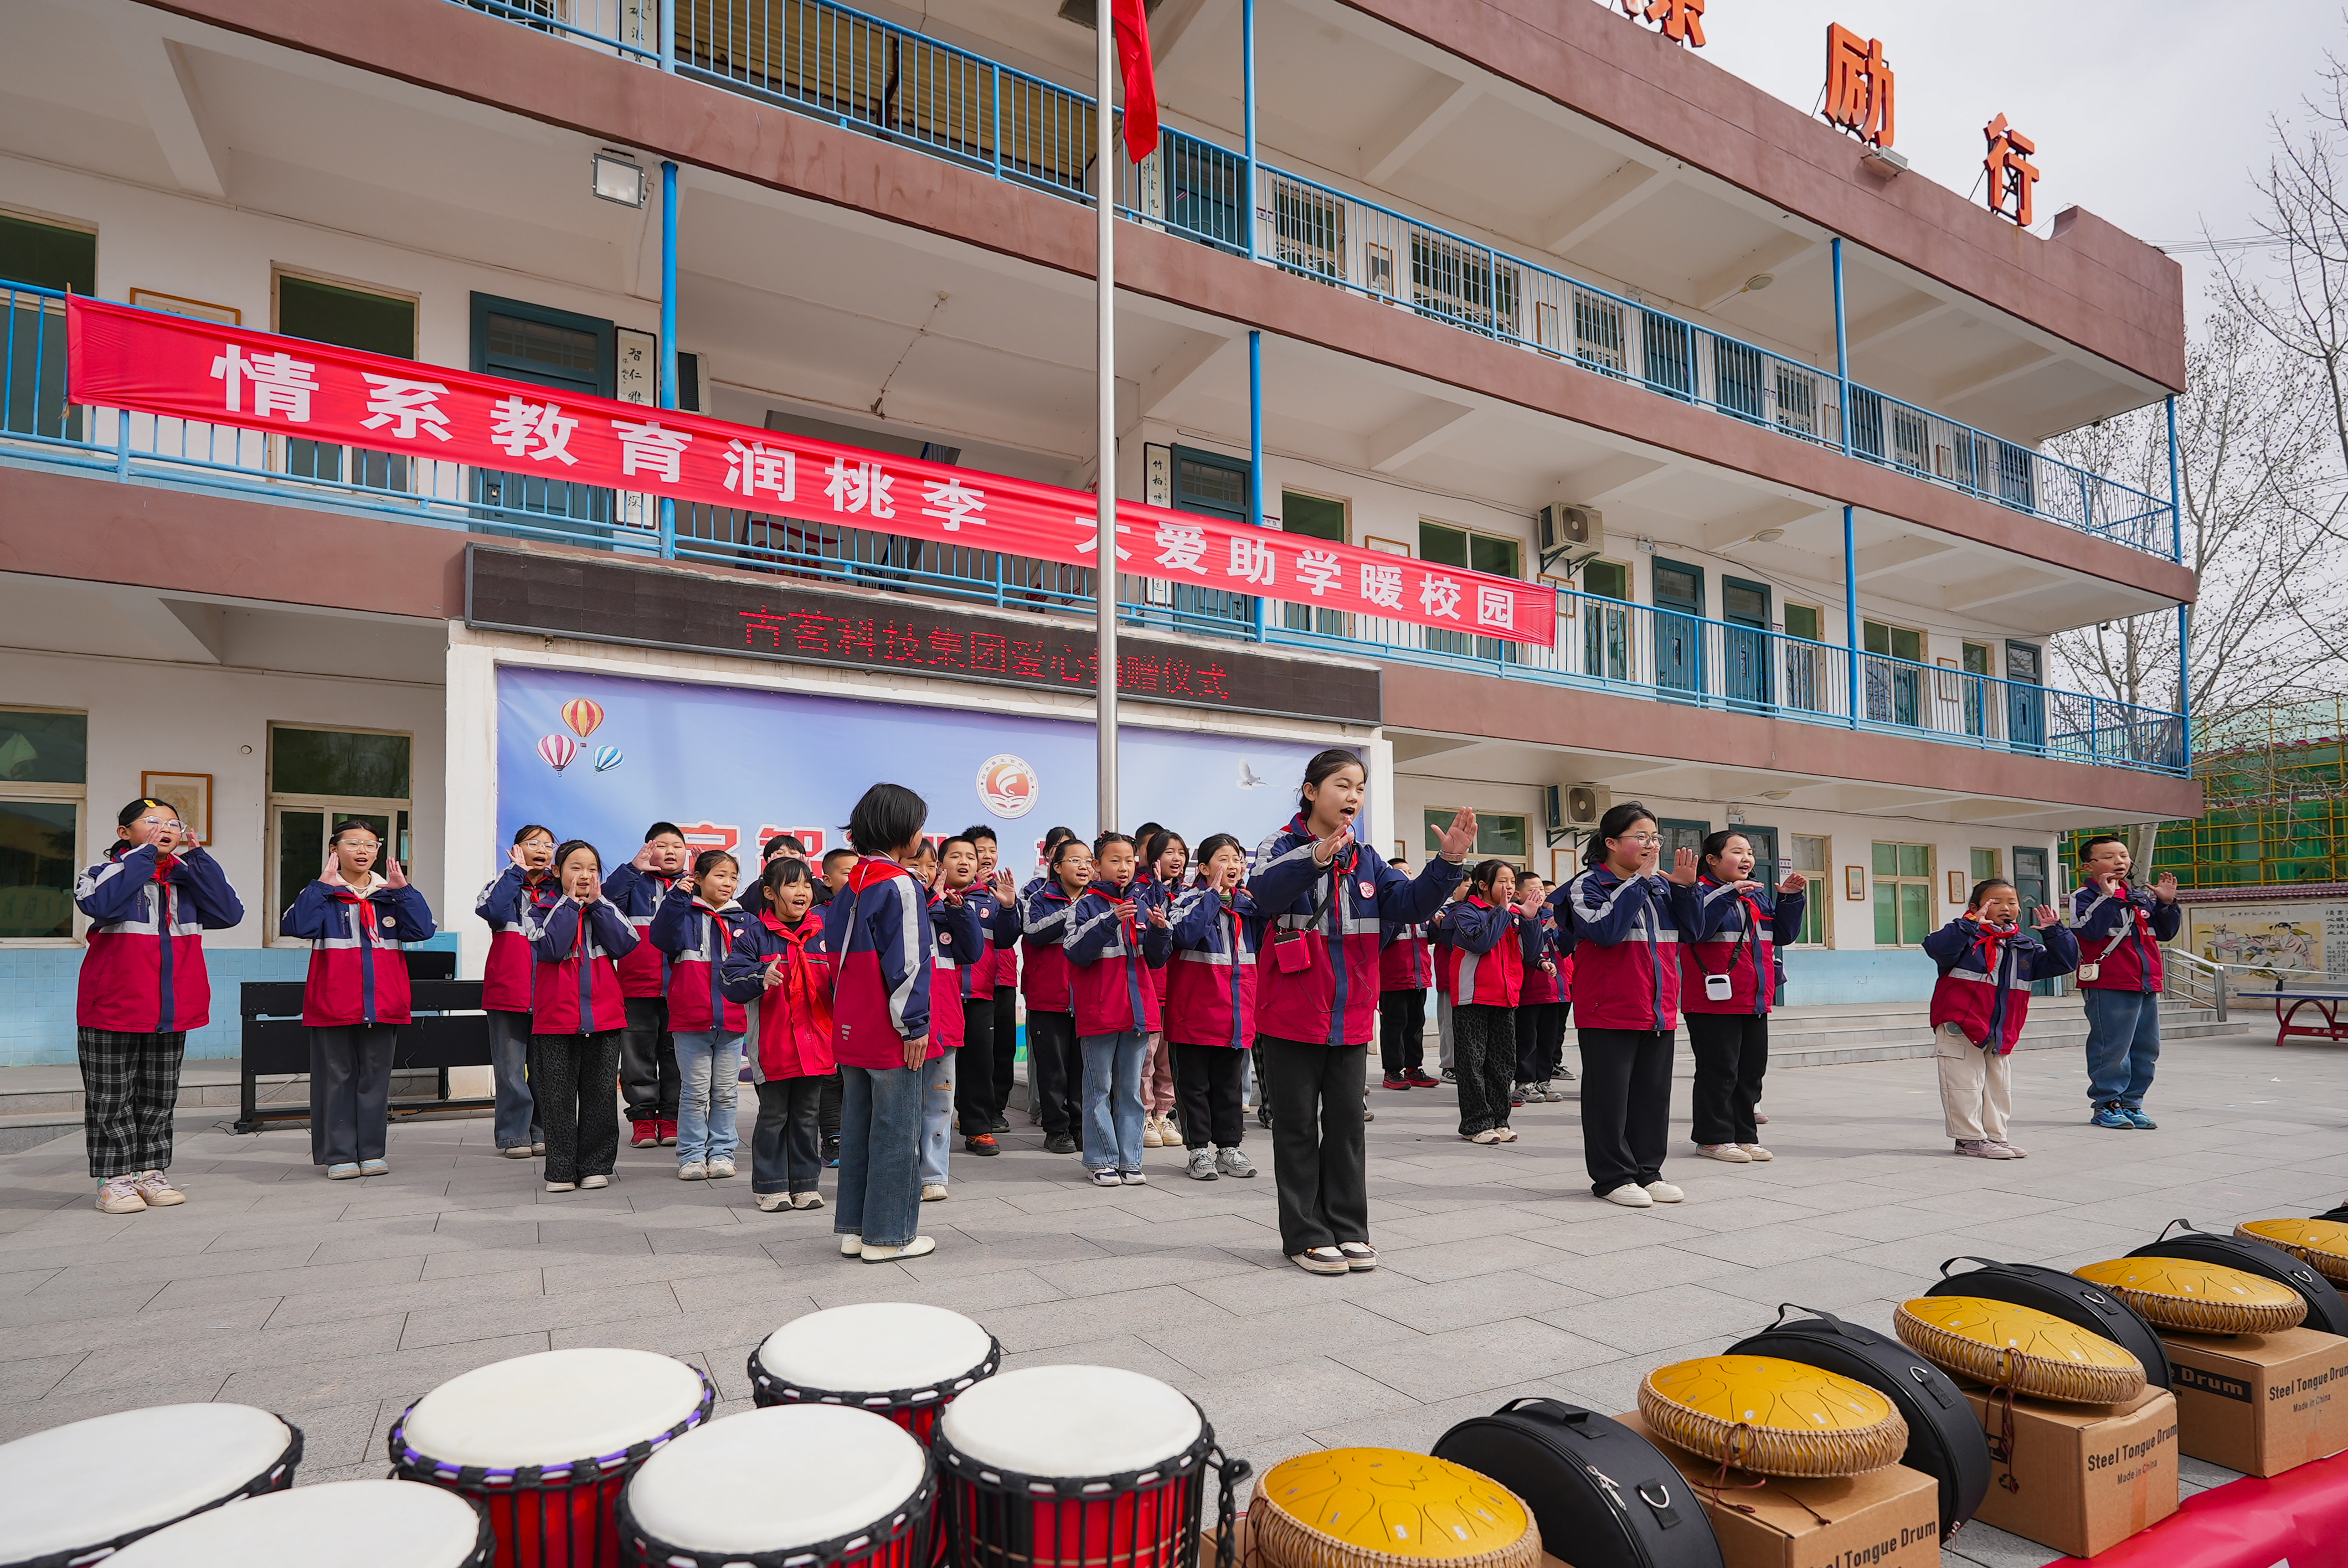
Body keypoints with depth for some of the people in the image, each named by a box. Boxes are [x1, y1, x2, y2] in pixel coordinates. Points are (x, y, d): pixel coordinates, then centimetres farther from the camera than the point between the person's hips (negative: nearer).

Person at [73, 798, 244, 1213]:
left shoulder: (186, 877, 9)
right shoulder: (107, 871, -3)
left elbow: (229, 913, -7)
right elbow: (101, 904, -26)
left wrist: (196, 856, -8)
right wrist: (145, 852, -22)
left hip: (172, 1008, 4)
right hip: (114, 1008, -4)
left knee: (159, 1097, 12)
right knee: (111, 1100, 3)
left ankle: (151, 1171, 21)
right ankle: (114, 1179, 12)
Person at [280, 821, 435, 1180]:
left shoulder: (391, 894, 10)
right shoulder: (323, 893, 2)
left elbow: (421, 929, -4)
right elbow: (298, 926, -17)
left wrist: (403, 889, -11)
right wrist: (322, 885, -17)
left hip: (383, 1002, 3)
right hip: (334, 1002, -2)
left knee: (376, 1076, 8)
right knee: (336, 1076, 4)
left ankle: (372, 1151, 16)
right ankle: (339, 1155, 12)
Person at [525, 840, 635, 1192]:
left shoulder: (607, 909, 11)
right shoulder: (544, 910, 4)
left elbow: (625, 944, -7)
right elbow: (550, 948, -15)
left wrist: (596, 903, -6)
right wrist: (571, 903, -10)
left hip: (604, 1014, 2)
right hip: (556, 1015, -2)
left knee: (600, 1094, 6)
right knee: (558, 1096, 4)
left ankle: (596, 1166, 15)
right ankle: (561, 1170, 13)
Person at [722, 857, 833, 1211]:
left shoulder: (823, 935, 8)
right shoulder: (755, 936, -3)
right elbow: (730, 980, -10)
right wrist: (762, 977, -27)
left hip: (815, 1043, 3)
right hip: (772, 1045, -3)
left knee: (808, 1115, 11)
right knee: (773, 1116, 7)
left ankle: (805, 1182, 22)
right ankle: (770, 1185, 19)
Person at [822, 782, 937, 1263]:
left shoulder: (850, 884, 11)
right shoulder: (900, 885, -15)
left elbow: (837, 950, 16)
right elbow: (906, 962, -19)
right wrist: (915, 1025, -15)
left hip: (852, 1030, 9)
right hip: (891, 1034, -8)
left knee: (857, 1127, 14)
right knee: (896, 1132, 1)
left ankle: (853, 1228, 22)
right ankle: (888, 1235, 8)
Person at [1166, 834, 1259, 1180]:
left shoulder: (1248, 904, 10)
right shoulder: (1191, 900, -7)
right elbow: (1184, 934, -25)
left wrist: (1260, 899, -3)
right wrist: (1212, 894, -22)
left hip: (1237, 1012, 5)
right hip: (1196, 1010, -5)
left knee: (1230, 1083, 14)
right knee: (1195, 1084, 4)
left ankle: (1228, 1147, 23)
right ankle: (1199, 1150, 14)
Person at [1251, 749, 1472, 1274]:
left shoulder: (1366, 858, 9)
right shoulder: (1283, 846, -8)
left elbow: (1409, 903, 0)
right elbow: (1265, 891, -30)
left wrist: (1448, 862, -15)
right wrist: (1316, 858, -47)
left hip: (1350, 1018, 5)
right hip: (1292, 1015, -5)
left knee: (1347, 1123, 12)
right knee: (1298, 1126, 5)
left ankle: (1348, 1229, 24)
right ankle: (1306, 1235, 17)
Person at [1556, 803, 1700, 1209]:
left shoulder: (1659, 886, 10)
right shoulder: (1588, 886, -8)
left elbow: (1689, 930, 11)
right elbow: (1606, 930, -23)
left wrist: (1684, 888, -5)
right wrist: (1639, 879, -20)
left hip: (1659, 1010, 6)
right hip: (1609, 1011, -6)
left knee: (1654, 1094, 12)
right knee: (1609, 1096, 1)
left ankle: (1647, 1171, 24)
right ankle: (1614, 1176, 11)